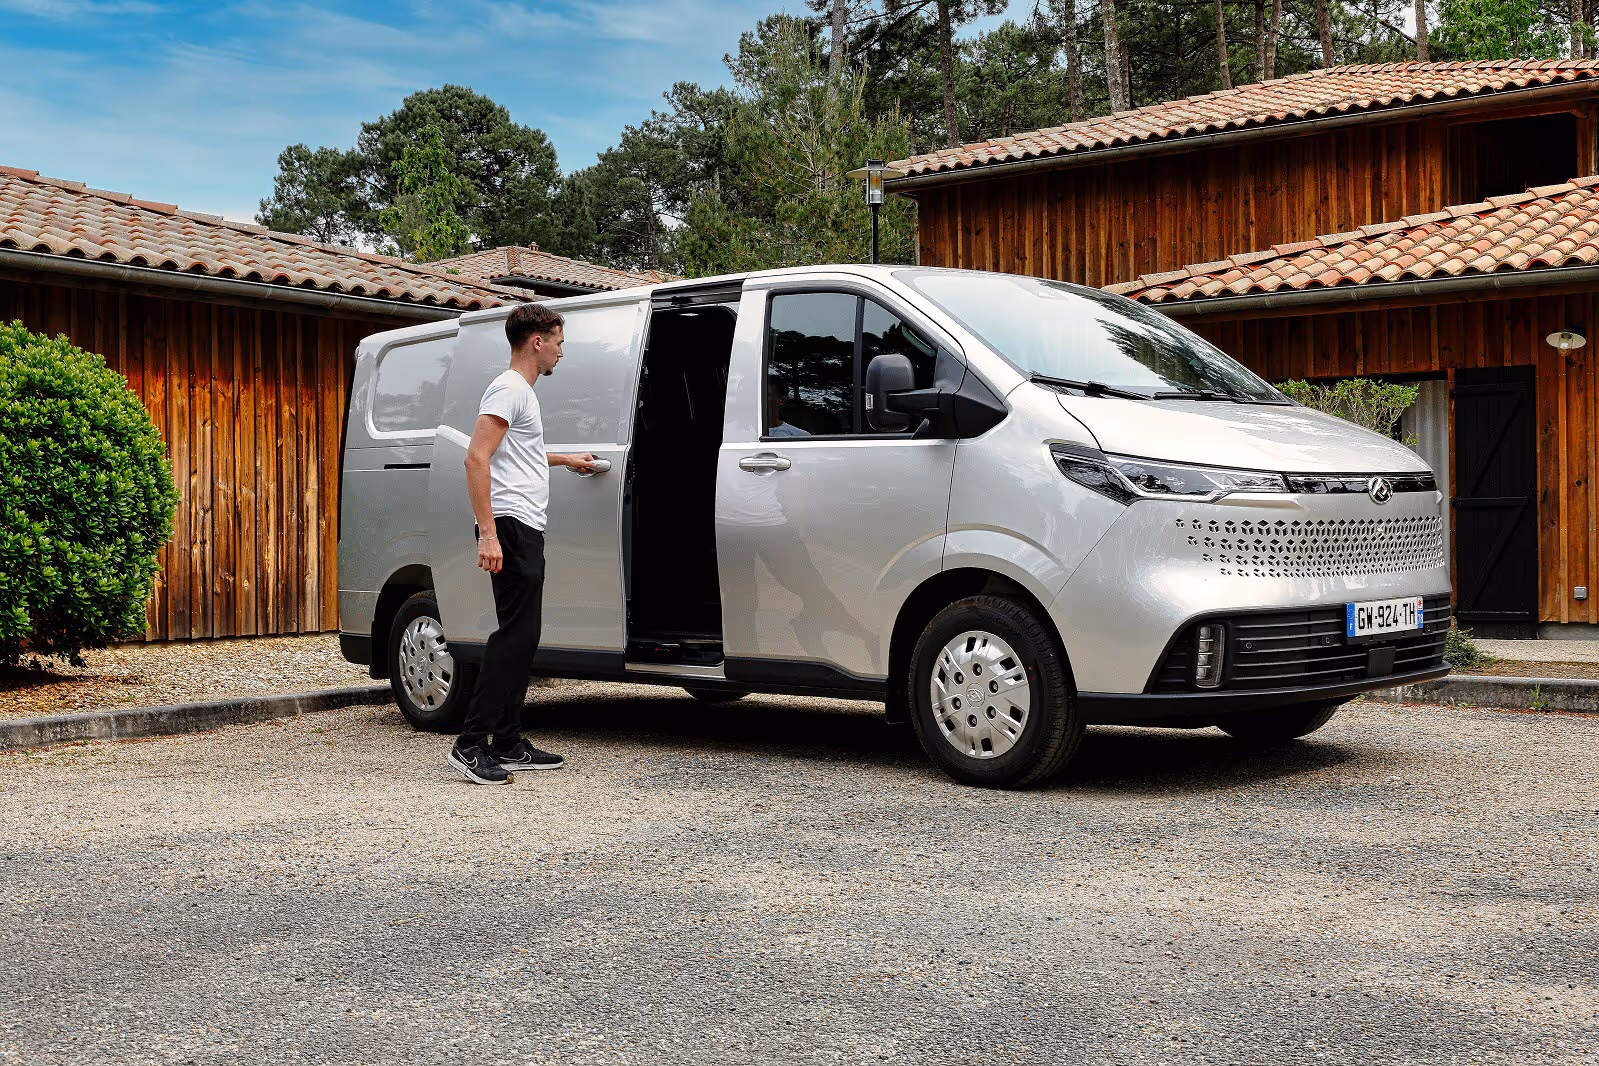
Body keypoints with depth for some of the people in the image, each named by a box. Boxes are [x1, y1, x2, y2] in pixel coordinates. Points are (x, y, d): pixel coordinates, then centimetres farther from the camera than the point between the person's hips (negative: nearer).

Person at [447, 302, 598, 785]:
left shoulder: (523, 392, 23)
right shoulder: (508, 389, -9)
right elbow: (477, 459, -20)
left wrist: (566, 459, 51)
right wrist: (488, 533, -26)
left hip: (527, 530, 11)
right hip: (511, 526, -11)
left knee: (522, 636, 10)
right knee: (516, 633, -15)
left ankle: (508, 745, 14)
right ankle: (472, 745, -15)